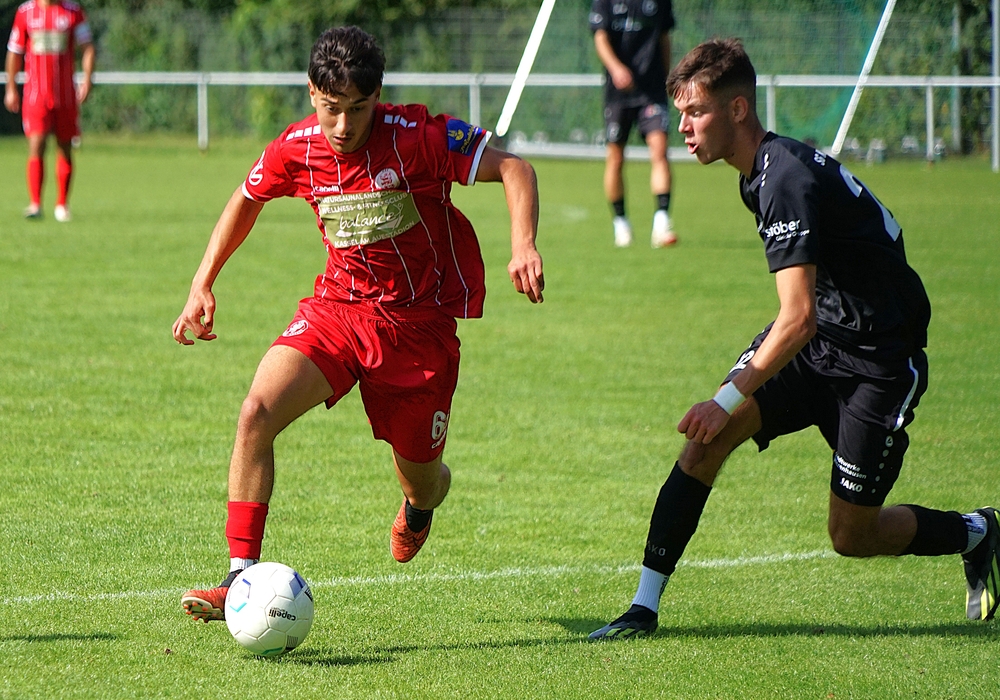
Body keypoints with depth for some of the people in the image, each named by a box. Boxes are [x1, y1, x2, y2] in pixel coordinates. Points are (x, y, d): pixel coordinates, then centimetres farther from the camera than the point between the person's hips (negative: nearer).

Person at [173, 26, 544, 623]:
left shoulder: (417, 137, -19)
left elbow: (513, 169, -15)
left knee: (419, 478, 9)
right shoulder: (295, 150, -7)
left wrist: (523, 246, -32)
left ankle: (421, 504, 52)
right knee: (257, 413, -23)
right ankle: (241, 579, -20)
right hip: (338, 304, 2)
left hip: (418, 321, -2)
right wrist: (203, 284, 9)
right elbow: (247, 200, 15)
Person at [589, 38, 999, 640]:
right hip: (813, 343, 8)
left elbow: (798, 318, -31)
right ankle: (644, 607, -12)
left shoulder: (786, 179, -25)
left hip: (878, 360, -8)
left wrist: (728, 401, -33)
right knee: (706, 439, -13)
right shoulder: (760, 174, 5)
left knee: (852, 535, -1)